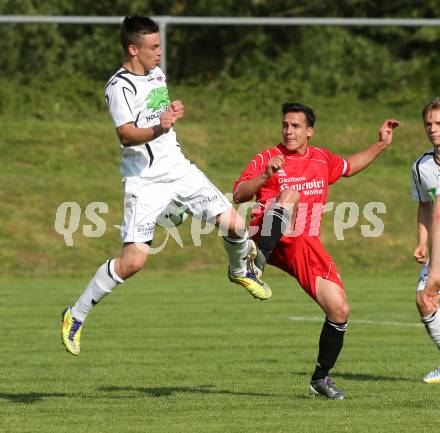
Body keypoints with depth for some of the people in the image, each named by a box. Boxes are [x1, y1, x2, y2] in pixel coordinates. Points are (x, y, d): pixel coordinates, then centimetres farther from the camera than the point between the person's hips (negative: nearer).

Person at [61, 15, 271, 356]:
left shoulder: (157, 73, 11)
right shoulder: (119, 87, -15)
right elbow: (127, 135, -28)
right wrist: (158, 129, -43)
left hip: (179, 170, 7)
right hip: (145, 182, -7)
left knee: (233, 224, -4)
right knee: (133, 261, -16)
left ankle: (240, 271, 31)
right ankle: (76, 315, 1)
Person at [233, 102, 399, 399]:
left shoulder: (322, 159, 13)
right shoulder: (268, 158, -2)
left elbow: (348, 167, 35)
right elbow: (238, 196, -11)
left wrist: (381, 145, 29)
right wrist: (266, 176, -26)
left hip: (306, 247, 5)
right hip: (273, 241, -5)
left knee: (340, 309, -5)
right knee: (290, 194, -34)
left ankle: (321, 378, 15)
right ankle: (258, 261, -52)